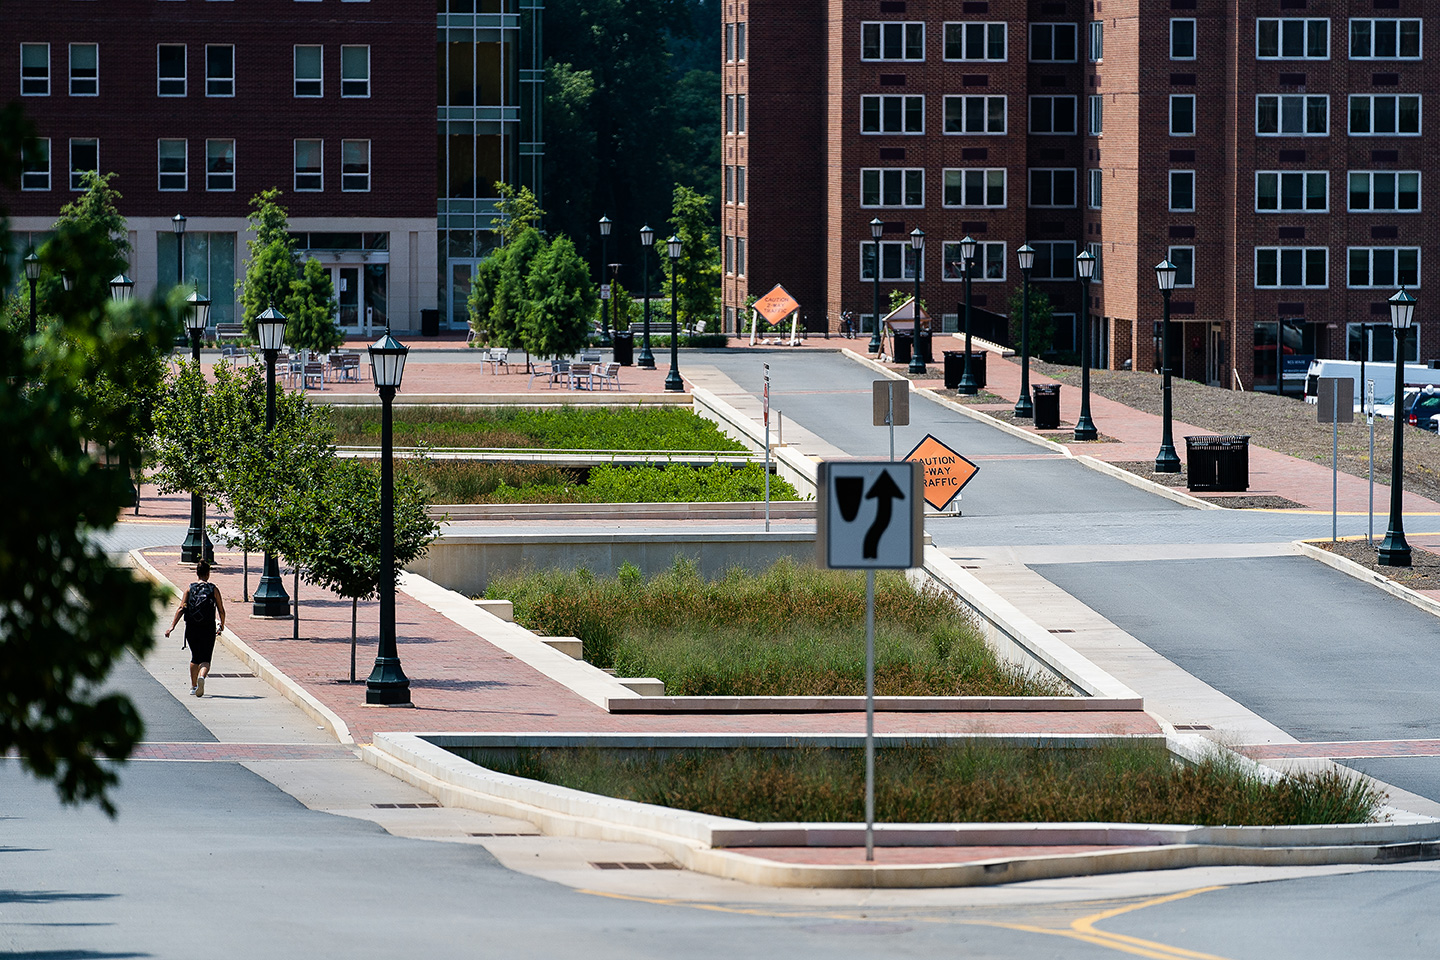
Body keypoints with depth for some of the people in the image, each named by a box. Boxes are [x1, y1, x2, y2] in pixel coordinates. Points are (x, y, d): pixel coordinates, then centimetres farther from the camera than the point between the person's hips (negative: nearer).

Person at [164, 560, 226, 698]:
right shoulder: (213, 589, 0)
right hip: (208, 629, -2)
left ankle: (193, 686, 25)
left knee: (195, 658, 19)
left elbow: (181, 609, -6)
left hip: (192, 629, 2)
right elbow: (221, 611, 2)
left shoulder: (189, 588, 2)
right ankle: (202, 676, -33)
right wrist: (222, 625, 21)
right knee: (205, 659, -2)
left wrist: (172, 626, -7)